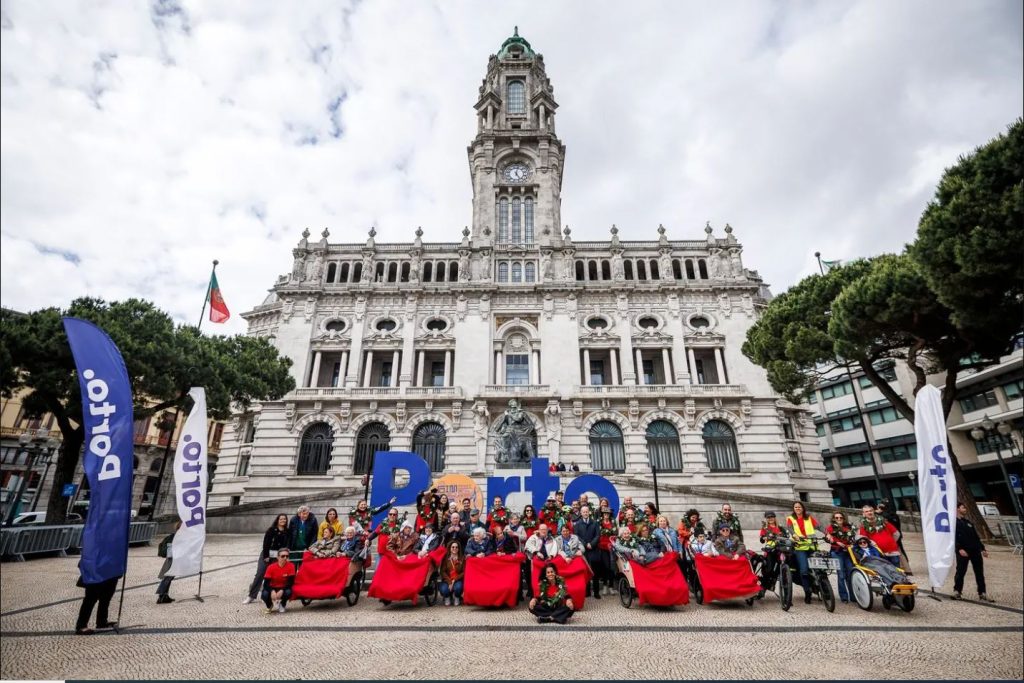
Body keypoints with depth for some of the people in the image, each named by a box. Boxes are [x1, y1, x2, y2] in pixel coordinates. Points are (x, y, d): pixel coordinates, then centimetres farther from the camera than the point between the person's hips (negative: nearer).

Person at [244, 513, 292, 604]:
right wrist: (266, 556, -12)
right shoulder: (271, 530, -4)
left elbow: (288, 544, 3)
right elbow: (266, 543, -7)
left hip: (279, 556, 1)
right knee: (260, 574, -1)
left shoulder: (288, 532, 2)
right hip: (267, 555, -1)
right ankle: (251, 596, 7)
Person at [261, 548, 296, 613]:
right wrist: (272, 591, -35)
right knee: (265, 594, -31)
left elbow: (291, 582, -16)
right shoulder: (271, 567, -15)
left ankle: (282, 605, 5)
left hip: (283, 588, 0)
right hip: (272, 588, 0)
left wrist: (282, 591, -31)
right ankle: (270, 606, 7)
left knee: (288, 592, -33)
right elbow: (266, 583, -17)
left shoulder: (291, 566, -16)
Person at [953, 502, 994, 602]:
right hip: (963, 551, -7)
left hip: (975, 551, 7)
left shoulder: (968, 522, 22)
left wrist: (982, 549, 12)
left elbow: (976, 537, 23)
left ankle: (982, 594, 14)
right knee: (961, 572, -5)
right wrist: (959, 549, -20)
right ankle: (957, 592, 5)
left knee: (979, 573, 7)